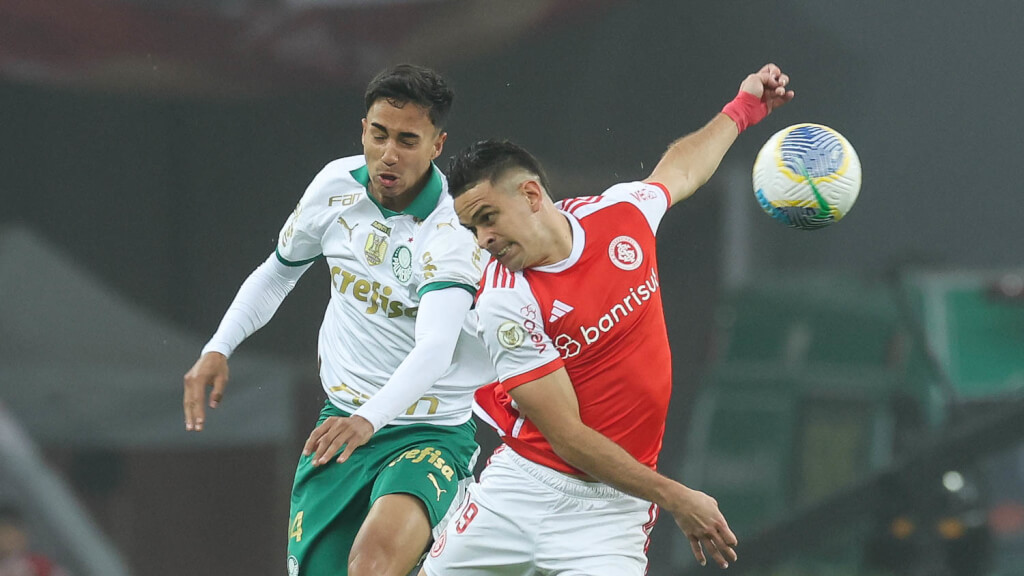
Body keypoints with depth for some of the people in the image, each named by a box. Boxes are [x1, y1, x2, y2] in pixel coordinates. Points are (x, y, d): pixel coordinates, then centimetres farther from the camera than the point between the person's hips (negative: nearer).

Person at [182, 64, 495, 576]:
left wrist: (370, 419, -50)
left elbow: (434, 350, -34)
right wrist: (218, 348, 6)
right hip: (341, 422, 6)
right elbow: (278, 271, 18)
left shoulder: (456, 228, -20)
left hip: (431, 432, -6)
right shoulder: (336, 185, -2)